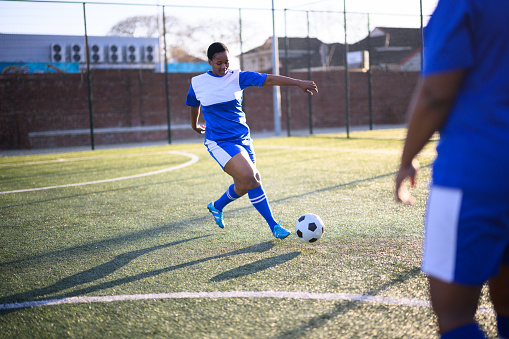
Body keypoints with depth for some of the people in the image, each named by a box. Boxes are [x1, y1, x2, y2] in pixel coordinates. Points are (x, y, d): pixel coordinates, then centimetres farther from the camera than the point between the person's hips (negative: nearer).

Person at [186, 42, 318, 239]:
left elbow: (268, 80, -12)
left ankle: (217, 206, 40)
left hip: (242, 138, 4)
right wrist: (194, 124, 33)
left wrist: (299, 83, -21)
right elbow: (193, 104, 19)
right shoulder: (197, 83, -2)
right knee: (250, 178, -20)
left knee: (244, 186, 8)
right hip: (219, 141, -4)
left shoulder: (237, 78, -2)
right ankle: (273, 226, -10)